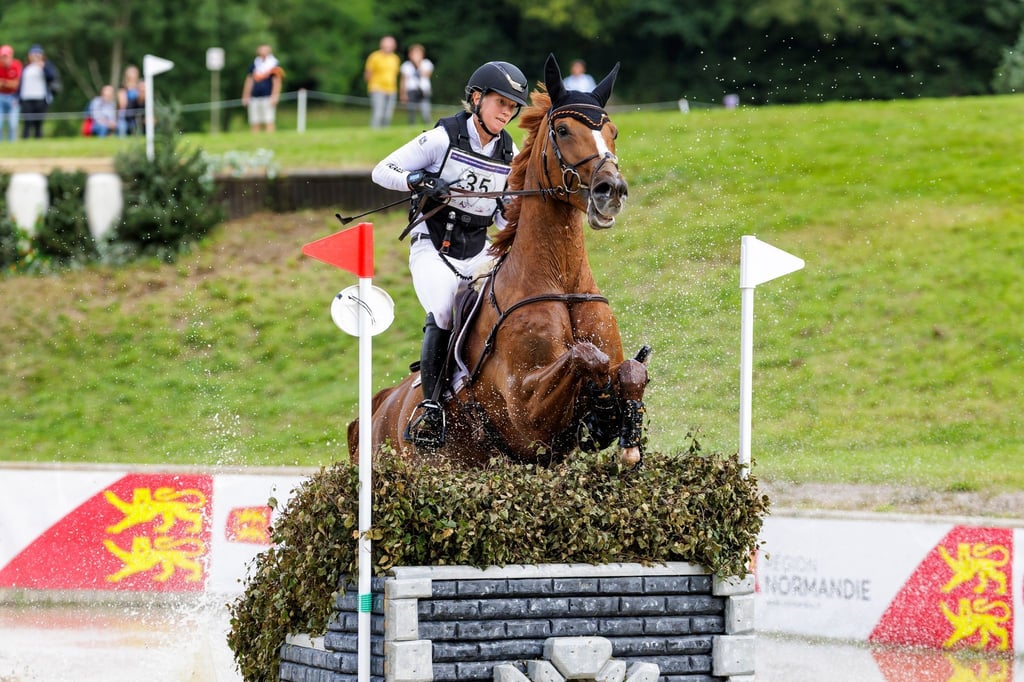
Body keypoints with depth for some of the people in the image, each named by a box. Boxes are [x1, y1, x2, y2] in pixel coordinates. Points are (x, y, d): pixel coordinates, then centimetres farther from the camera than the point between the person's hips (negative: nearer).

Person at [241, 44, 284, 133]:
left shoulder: (274, 65, -1)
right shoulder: (254, 65, 15)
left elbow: (277, 82, -4)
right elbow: (249, 81, 19)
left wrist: (274, 96, -12)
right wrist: (246, 96, 17)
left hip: (268, 97, -5)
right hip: (254, 98, 5)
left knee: (269, 121, -9)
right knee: (255, 122, 5)